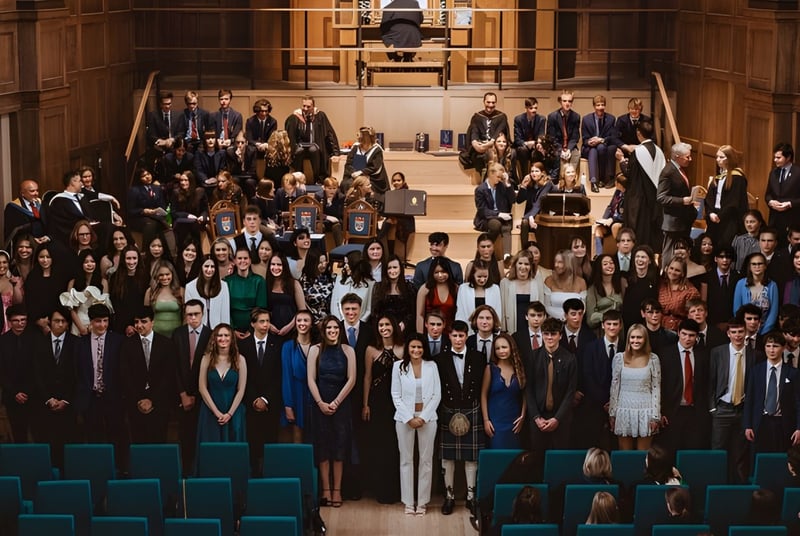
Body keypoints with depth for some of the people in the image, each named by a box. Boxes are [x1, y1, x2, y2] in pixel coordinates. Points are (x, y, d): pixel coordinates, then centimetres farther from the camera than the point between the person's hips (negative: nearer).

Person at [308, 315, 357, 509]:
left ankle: (337, 489, 4)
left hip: (341, 404, 0)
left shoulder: (348, 351, 2)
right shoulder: (315, 350, 2)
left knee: (340, 446, 0)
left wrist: (336, 402, -8)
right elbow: (311, 379, -1)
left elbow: (351, 380, -2)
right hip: (320, 404, 0)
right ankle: (326, 490, 3)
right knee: (322, 445, 0)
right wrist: (321, 403, -10)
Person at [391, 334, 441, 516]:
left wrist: (424, 417, -8)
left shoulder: (431, 366, 2)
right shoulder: (398, 366, 0)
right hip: (405, 418, 0)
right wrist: (409, 418, -9)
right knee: (406, 460, 3)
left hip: (427, 417, 1)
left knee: (426, 460, 2)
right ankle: (408, 502, 9)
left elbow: (437, 395, 1)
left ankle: (422, 502, 9)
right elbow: (396, 395, -1)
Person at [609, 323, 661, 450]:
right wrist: (612, 414, 4)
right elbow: (614, 387, 5)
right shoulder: (619, 358, 1)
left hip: (645, 412, -1)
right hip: (624, 411, 1)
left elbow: (656, 388, 1)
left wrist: (655, 416, -3)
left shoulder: (653, 359, -1)